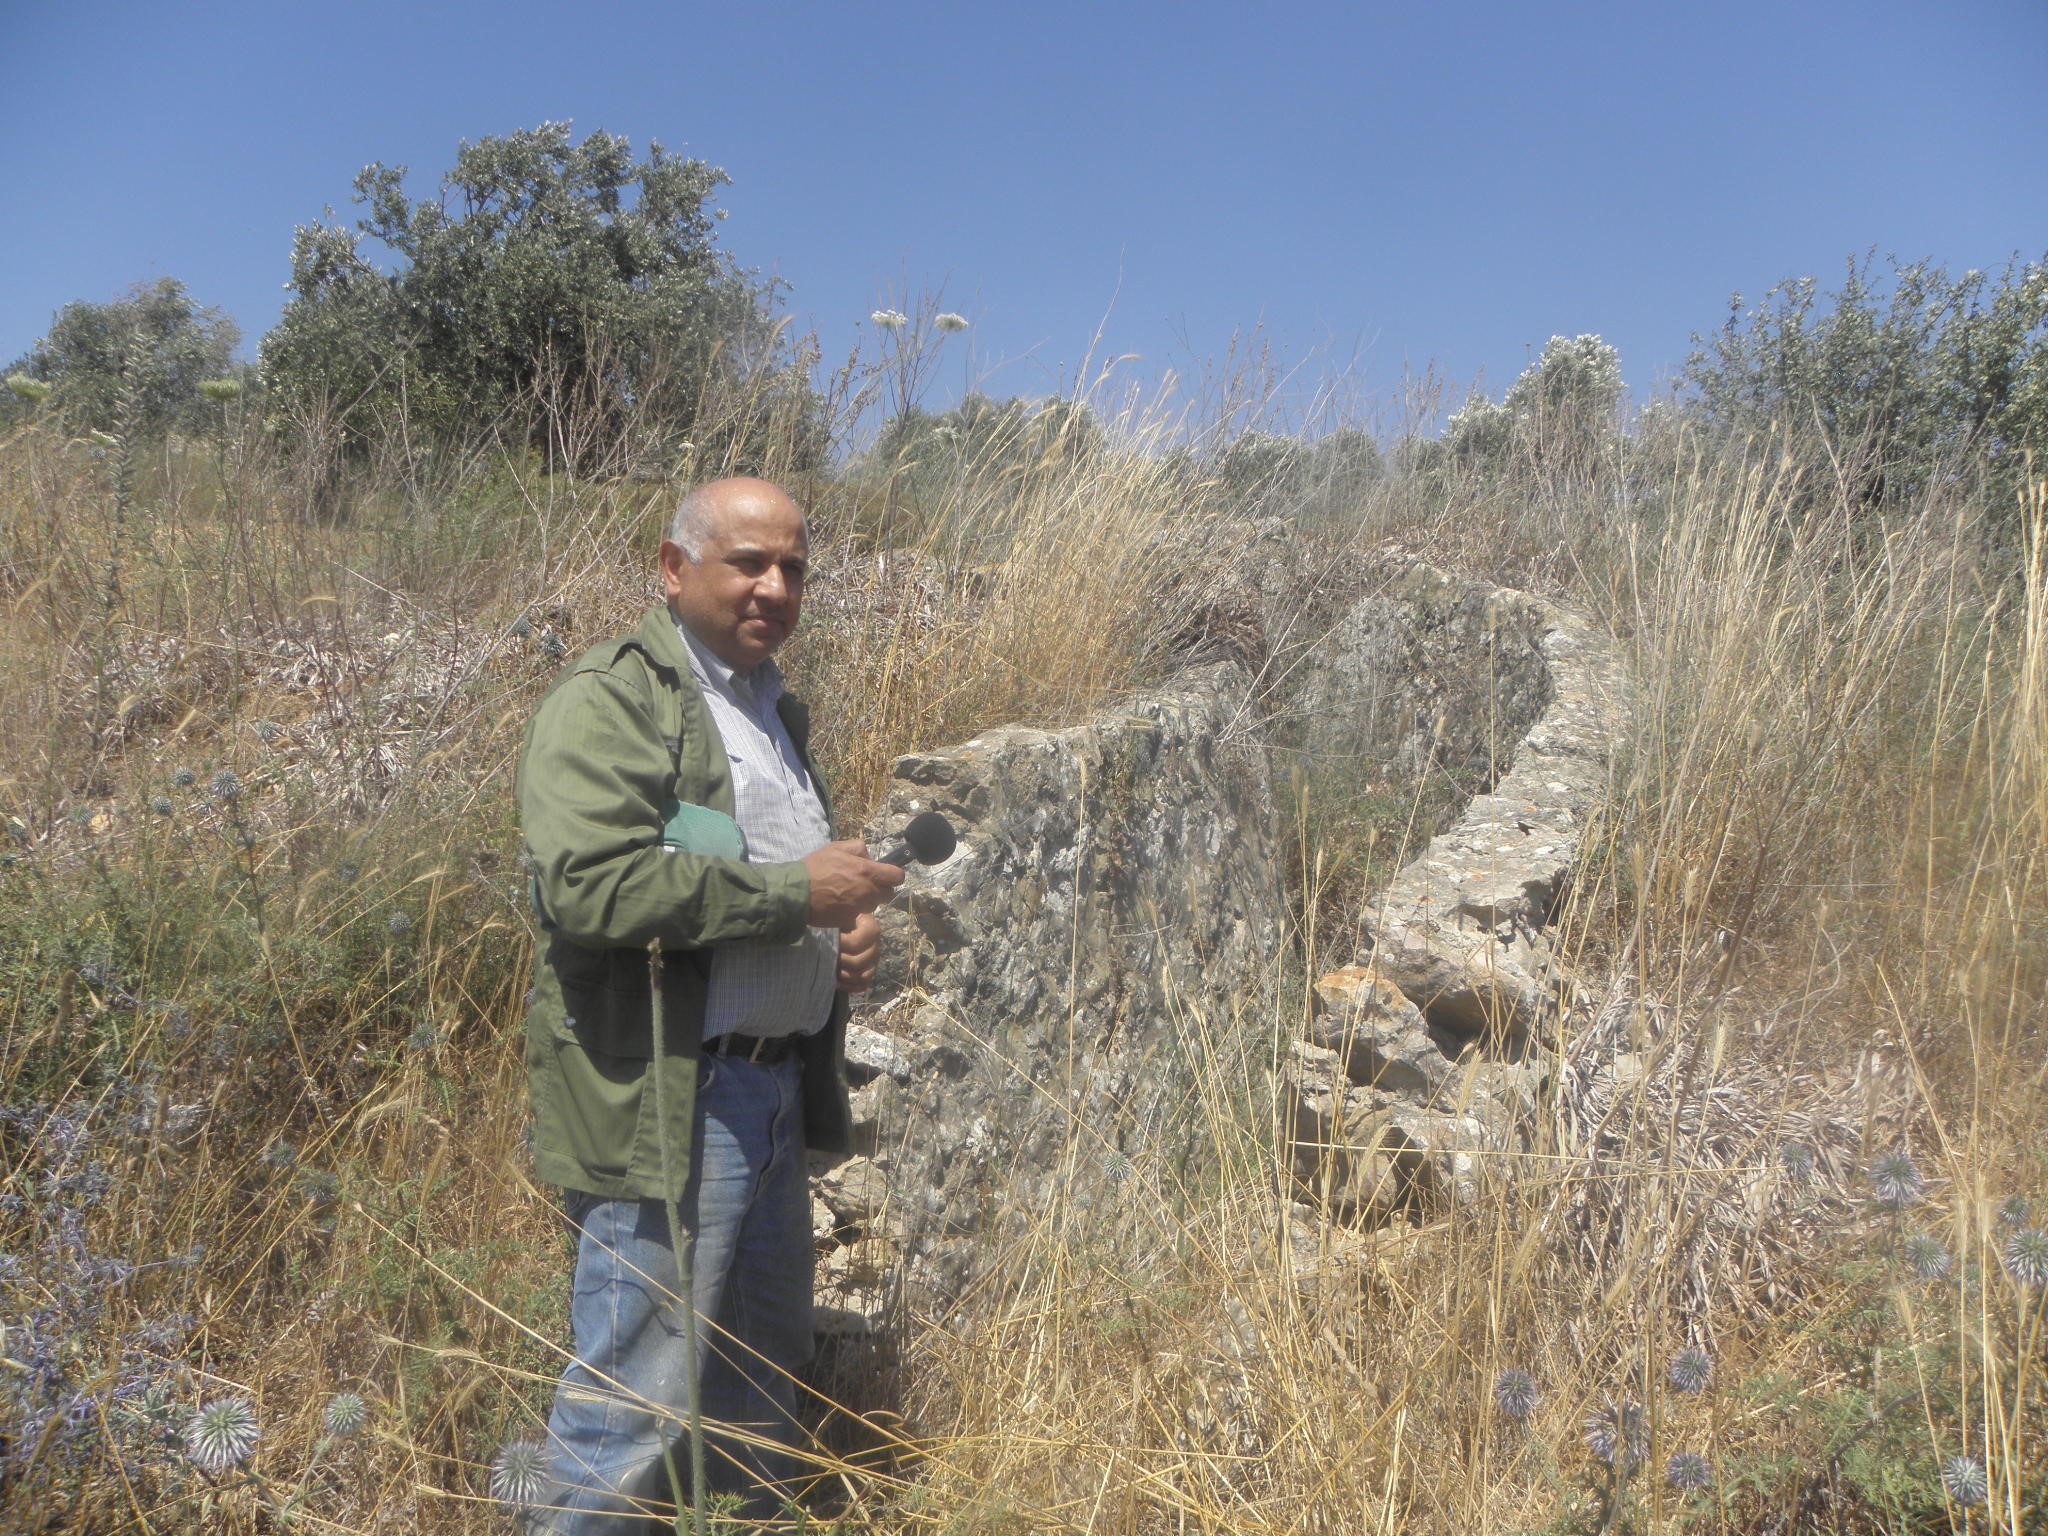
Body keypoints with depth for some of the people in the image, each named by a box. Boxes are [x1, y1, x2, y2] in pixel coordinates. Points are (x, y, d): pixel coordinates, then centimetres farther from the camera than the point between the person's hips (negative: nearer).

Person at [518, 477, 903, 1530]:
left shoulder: (777, 710, 18)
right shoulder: (611, 699, -10)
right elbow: (588, 883, -25)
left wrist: (848, 929, 9)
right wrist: (794, 890, -21)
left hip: (776, 1091, 9)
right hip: (665, 1103, -9)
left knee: (764, 1383, 21)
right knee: (637, 1402, 0)